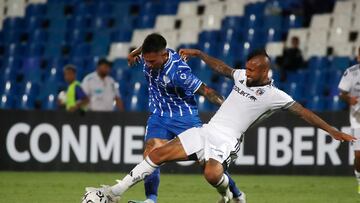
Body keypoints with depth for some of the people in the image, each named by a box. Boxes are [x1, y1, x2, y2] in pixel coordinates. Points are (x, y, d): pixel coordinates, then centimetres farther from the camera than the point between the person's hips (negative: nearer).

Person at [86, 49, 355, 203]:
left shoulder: (274, 96, -8)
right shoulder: (242, 76, 9)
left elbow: (303, 112, -10)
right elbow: (221, 67, 29)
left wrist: (333, 131, -14)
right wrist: (199, 54, 29)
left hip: (225, 140, -6)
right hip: (206, 130, 6)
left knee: (212, 173, -37)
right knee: (158, 154, -3)